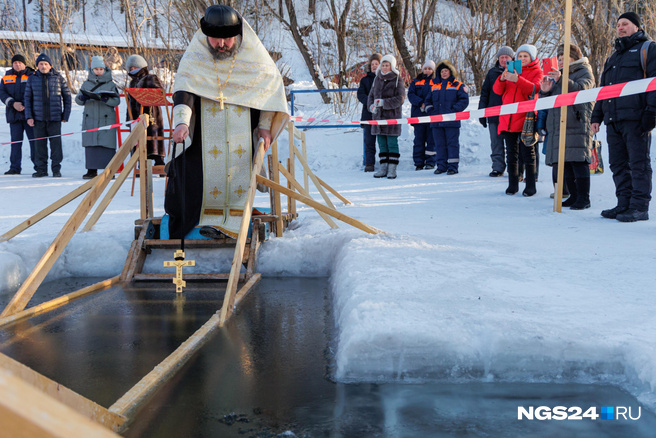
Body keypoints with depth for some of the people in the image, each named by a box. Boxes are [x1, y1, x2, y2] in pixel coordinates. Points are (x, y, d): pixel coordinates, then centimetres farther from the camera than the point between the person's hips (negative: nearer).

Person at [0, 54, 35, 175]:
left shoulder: (32, 76, 2)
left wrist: (25, 105, -16)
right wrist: (13, 103, -10)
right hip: (14, 114, 3)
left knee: (34, 140, -5)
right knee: (15, 142, 4)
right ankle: (15, 168, 8)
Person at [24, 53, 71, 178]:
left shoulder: (59, 78, 4)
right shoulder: (32, 79, 8)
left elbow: (67, 97, 7)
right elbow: (27, 98, 10)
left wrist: (66, 115, 2)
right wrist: (29, 116, 2)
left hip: (55, 117, -1)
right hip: (38, 118, 2)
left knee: (56, 143, -2)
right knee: (39, 144, 3)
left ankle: (56, 169, 7)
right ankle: (41, 169, 11)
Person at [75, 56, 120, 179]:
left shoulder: (111, 84, 6)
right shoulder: (86, 84, 13)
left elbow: (117, 101, -4)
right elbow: (78, 99, 11)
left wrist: (104, 99, -21)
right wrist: (82, 98, -12)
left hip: (107, 119, -2)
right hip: (90, 119, 2)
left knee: (107, 144, -6)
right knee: (90, 144, 1)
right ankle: (92, 170, 7)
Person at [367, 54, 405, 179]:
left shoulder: (397, 80, -3)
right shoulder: (377, 79, 12)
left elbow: (400, 98, -10)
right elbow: (371, 95, 17)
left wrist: (384, 103, -18)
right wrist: (371, 106, -3)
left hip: (392, 116, -5)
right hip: (378, 115, 5)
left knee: (392, 142, -4)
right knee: (381, 143, 7)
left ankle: (392, 169, 1)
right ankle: (383, 168, 13)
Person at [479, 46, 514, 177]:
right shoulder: (492, 73, 11)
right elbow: (485, 93, 12)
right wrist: (482, 112, 7)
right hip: (494, 114, 2)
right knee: (496, 143, 3)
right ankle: (498, 167, 9)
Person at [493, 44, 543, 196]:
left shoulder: (537, 72, 5)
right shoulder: (512, 70, 16)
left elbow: (534, 89, -16)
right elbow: (497, 90, 6)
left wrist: (518, 79, -28)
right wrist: (502, 79, -15)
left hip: (525, 118, -4)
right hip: (508, 118, 4)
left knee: (527, 152, -2)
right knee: (511, 153, 7)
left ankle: (530, 186, 4)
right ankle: (512, 185, 14)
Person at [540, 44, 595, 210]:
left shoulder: (584, 72, 5)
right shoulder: (558, 73, 25)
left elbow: (582, 89, -17)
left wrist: (561, 80, -31)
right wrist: (545, 91, 1)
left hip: (577, 125, -7)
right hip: (558, 126, 7)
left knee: (578, 162, -11)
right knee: (565, 164, 6)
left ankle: (583, 199, -7)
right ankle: (574, 196, 14)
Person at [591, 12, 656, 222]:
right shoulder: (613, 57, 27)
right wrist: (597, 116, 18)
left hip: (636, 118, -7)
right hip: (613, 120, 7)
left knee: (638, 163, -5)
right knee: (618, 164, 6)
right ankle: (624, 204, 11)